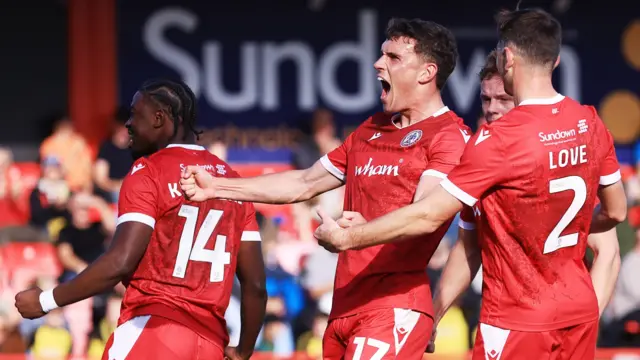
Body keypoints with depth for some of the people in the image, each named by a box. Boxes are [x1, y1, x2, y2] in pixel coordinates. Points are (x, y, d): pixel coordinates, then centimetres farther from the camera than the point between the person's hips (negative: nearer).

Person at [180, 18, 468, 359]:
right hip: (346, 303, 8)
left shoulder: (450, 136, -7)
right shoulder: (371, 130, 21)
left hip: (396, 306, -8)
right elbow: (304, 184, 27)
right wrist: (216, 186, 22)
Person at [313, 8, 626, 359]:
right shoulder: (591, 124, 0)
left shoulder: (498, 139, -19)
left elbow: (428, 216, -19)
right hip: (580, 314, 7)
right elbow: (616, 212, 13)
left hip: (518, 321, -6)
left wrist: (345, 238, -10)